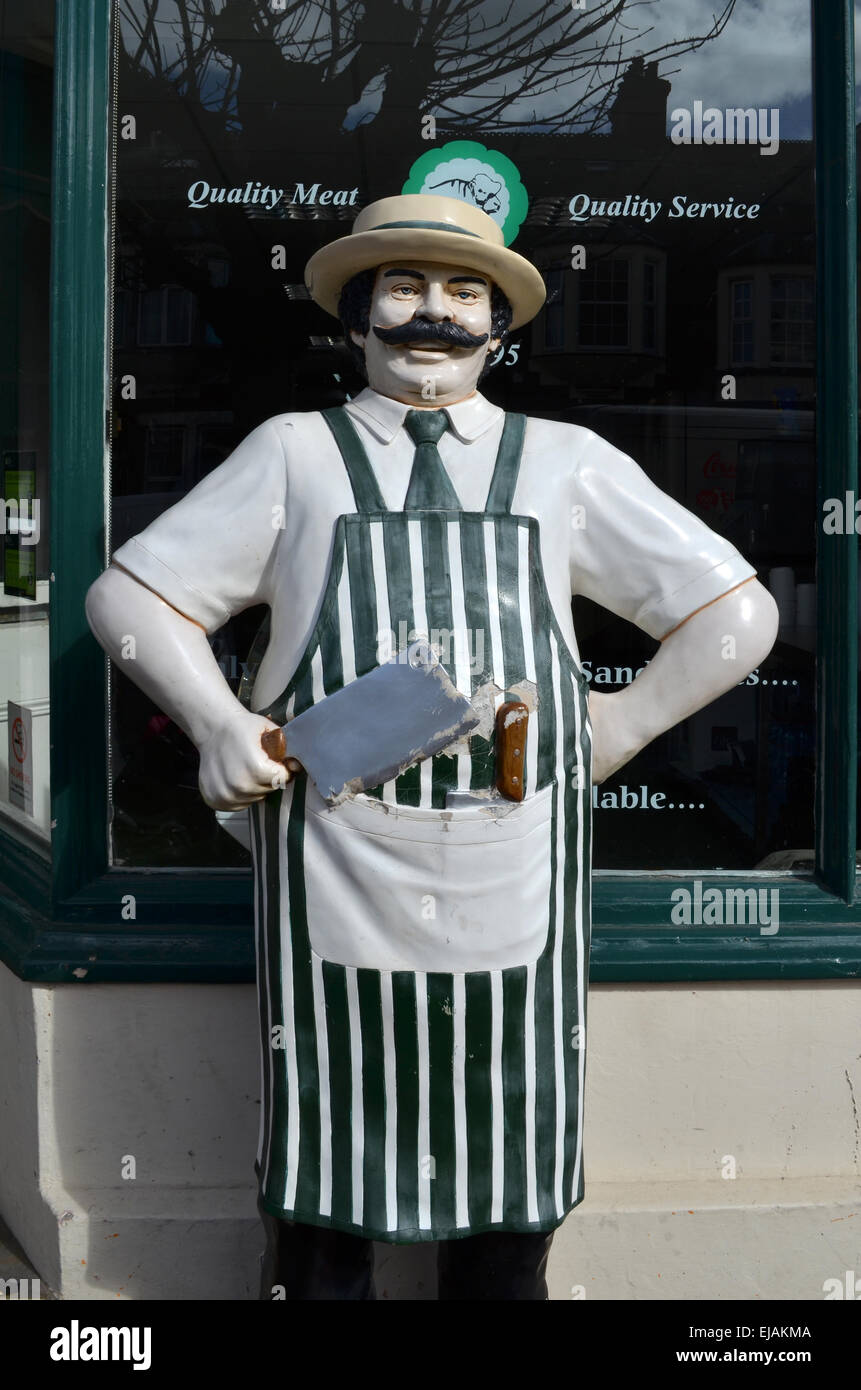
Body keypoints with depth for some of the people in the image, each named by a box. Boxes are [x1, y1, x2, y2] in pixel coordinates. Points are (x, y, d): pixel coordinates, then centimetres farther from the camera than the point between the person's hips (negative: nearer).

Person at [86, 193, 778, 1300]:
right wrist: (217, 724, -1)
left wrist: (613, 731, 4)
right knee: (321, 1211, 10)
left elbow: (737, 615, 14)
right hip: (335, 891, -1)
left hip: (514, 902, 1)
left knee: (507, 1241, 12)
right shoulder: (293, 453, 12)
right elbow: (129, 595, 13)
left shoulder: (569, 464, 13)